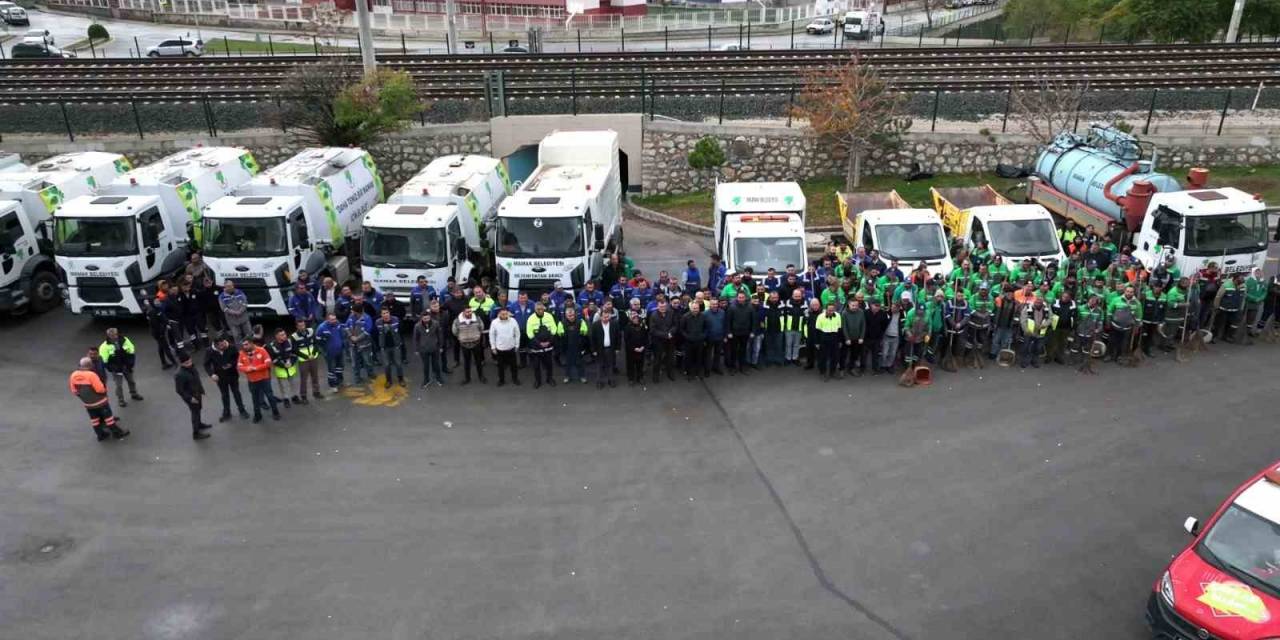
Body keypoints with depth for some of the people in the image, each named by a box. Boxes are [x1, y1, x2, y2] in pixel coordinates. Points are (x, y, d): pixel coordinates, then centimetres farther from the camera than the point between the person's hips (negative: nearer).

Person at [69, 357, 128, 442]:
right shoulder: (91, 375, -26)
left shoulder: (73, 375, -5)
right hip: (99, 401, -6)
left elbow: (74, 391, 4)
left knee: (94, 418, 18)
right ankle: (117, 433, 16)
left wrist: (82, 395, 18)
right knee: (107, 416, 7)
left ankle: (101, 435, 28)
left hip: (87, 403, 6)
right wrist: (105, 390, -3)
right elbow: (100, 389, -24)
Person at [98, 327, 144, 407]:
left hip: (126, 367, 4)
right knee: (119, 385, 3)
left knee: (131, 381, 20)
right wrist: (111, 368, -15)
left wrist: (130, 364, -4)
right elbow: (104, 360, -15)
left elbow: (131, 352, 1)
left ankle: (134, 394, 42)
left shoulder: (124, 340, -9)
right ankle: (120, 400, 19)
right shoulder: (105, 346, -19)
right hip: (116, 369, -4)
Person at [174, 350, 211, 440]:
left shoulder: (191, 367, -6)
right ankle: (196, 433, 18)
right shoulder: (179, 375, -31)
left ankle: (199, 424, 52)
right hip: (190, 396, -8)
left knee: (198, 410, 28)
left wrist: (201, 391, 14)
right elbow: (179, 390, -25)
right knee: (195, 412, 4)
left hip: (197, 393, 8)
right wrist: (190, 398, -22)